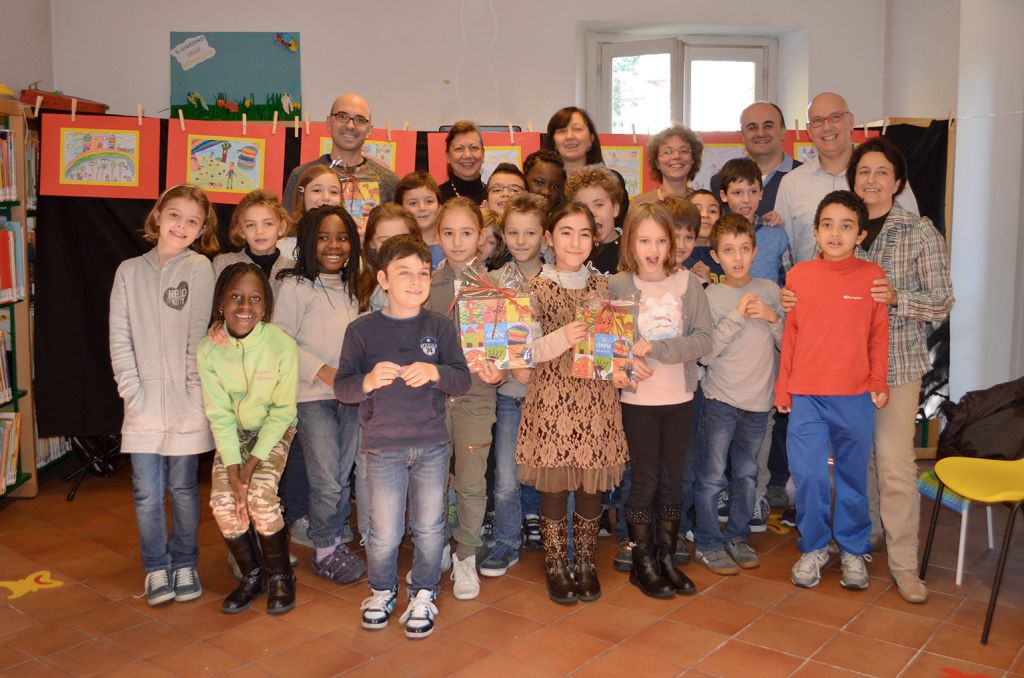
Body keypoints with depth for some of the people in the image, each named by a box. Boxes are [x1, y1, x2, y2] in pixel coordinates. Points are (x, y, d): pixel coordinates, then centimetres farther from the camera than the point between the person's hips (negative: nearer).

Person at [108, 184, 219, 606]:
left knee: (183, 489, 10)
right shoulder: (129, 271, 6)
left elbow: (200, 335, -5)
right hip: (142, 406, 2)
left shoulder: (199, 268, -1)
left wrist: (193, 391, -10)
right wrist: (133, 392, -6)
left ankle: (184, 565, 27)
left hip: (186, 405, -2)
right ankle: (156, 569, 23)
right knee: (147, 495, 6)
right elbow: (119, 339, 3)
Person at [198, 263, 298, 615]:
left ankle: (280, 577, 2)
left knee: (261, 493, -22)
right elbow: (220, 415, -12)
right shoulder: (208, 350, -17)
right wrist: (233, 470, -19)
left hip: (274, 429, -2)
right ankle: (252, 576, 10)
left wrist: (253, 462, -19)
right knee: (223, 500, -15)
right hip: (234, 431, 3)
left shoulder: (282, 345, -24)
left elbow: (283, 410, -15)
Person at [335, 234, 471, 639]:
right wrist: (368, 382, -26)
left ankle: (424, 595, 32)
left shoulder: (440, 328, 1)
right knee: (385, 533, 6)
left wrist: (435, 372, -22)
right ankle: (382, 591, 34)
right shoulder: (362, 330, -3)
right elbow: (341, 387, -5)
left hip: (432, 445, 1)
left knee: (429, 527, 10)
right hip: (382, 447, -1)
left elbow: (462, 380, -2)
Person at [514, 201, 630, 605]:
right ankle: (556, 567, 24)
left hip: (596, 400, 3)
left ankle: (586, 564, 28)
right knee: (555, 486, 5)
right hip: (552, 399, -3)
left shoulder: (601, 286, 9)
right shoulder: (537, 288, -3)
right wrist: (560, 340, -23)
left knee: (592, 486, 9)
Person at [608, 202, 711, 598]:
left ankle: (667, 558, 28)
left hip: (680, 397, 2)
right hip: (637, 398, -2)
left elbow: (703, 340, -8)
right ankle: (643, 563, 21)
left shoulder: (688, 283, -2)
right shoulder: (618, 285, -6)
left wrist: (656, 348, -20)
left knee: (672, 480, 13)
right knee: (645, 480, 5)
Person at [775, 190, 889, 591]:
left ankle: (853, 550, 28)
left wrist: (879, 383, -1)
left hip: (855, 397, 0)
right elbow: (789, 335, 6)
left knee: (852, 476, 11)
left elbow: (879, 335, 4)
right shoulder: (799, 275, 2)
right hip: (805, 396, 0)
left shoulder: (872, 276, 0)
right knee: (808, 475, -1)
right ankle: (813, 548, 20)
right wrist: (782, 389, 6)